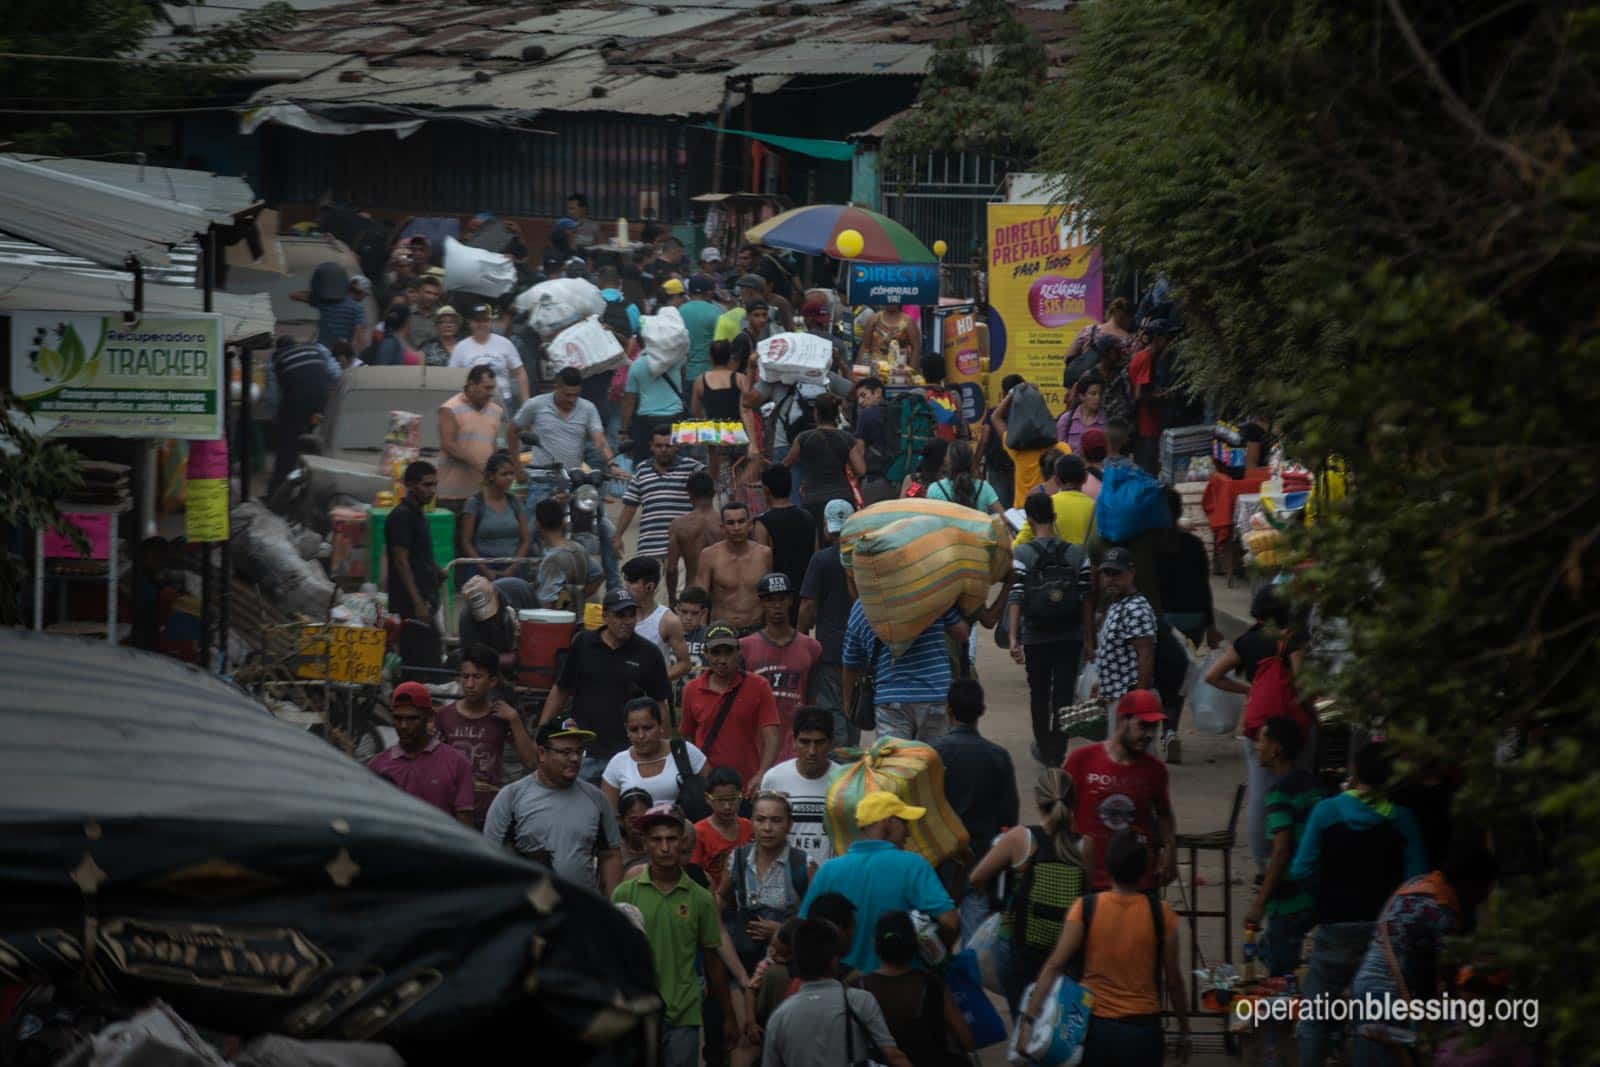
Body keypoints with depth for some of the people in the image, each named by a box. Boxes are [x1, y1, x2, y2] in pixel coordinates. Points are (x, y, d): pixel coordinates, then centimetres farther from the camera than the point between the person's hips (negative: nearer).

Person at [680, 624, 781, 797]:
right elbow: (687, 739, 15)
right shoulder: (692, 690, 7)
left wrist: (761, 776, -23)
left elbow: (770, 738, -6)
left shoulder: (758, 687, 0)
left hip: (746, 788, -2)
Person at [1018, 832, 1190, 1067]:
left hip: (1096, 1026, 1)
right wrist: (1184, 1032, 11)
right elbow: (1173, 979, 0)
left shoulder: (1085, 908, -4)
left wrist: (1028, 1019, -10)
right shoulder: (1161, 914, -5)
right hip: (1142, 1029, -1)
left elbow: (1054, 965, -9)